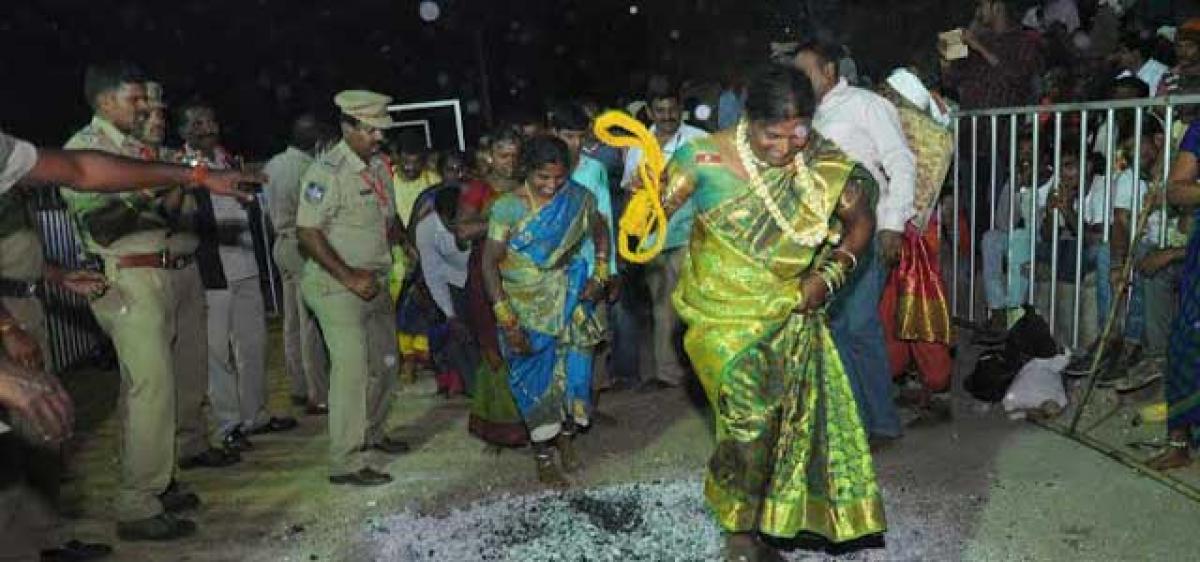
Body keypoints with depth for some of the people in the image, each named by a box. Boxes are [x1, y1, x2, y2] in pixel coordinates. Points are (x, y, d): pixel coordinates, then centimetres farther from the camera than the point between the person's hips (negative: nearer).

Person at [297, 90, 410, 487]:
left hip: (374, 282, 9)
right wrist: (349, 276, -22)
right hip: (337, 286, -9)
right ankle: (346, 463, -7)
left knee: (384, 361, 17)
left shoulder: (379, 166, 9)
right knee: (351, 367, -13)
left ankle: (372, 433, 36)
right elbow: (307, 232, -21)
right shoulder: (328, 171, -17)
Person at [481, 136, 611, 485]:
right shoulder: (508, 207, -16)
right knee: (537, 378, 3)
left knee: (573, 371, 10)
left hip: (570, 303, 3)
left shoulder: (579, 199, -6)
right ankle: (543, 457, 19)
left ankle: (566, 439, 34)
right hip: (526, 308, -3)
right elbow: (489, 264, -16)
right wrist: (507, 322, -19)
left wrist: (600, 275, 1)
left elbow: (601, 234, 13)